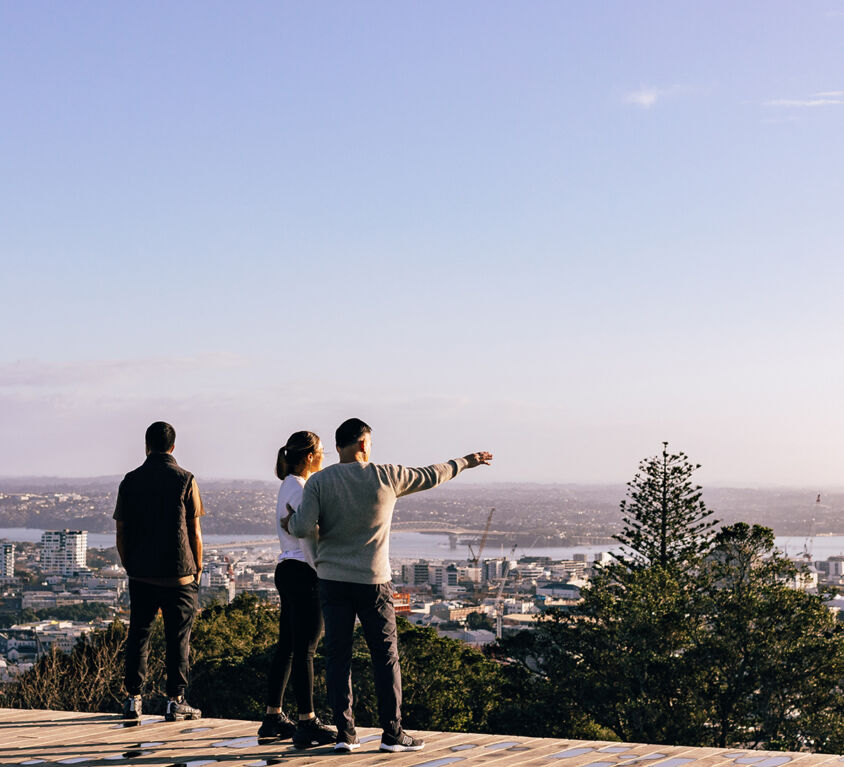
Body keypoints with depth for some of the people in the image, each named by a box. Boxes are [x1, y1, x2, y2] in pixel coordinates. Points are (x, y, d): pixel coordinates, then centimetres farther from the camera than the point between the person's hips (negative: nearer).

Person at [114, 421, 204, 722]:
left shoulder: (131, 481, 3)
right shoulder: (185, 480, -4)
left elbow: (121, 533, 5)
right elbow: (195, 532, -3)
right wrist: (198, 568, 8)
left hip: (141, 573, 2)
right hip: (179, 573, -2)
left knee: (138, 634, 11)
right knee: (177, 637, 4)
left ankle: (134, 699, 9)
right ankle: (175, 701, 3)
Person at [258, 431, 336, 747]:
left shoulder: (290, 486, 16)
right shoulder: (298, 488, -14)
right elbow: (306, 537, -18)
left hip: (288, 570, 10)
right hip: (303, 574, -10)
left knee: (287, 647, 12)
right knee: (304, 650, -6)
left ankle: (273, 718, 17)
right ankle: (307, 724, -3)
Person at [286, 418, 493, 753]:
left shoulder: (319, 482, -2)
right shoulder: (385, 476, -3)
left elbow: (302, 528, -11)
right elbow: (430, 476, 11)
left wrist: (291, 520, 13)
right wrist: (465, 462, 27)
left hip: (332, 580, 2)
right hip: (373, 581, -1)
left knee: (337, 655, 6)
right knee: (386, 656, 6)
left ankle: (344, 732, 5)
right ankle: (392, 732, 7)